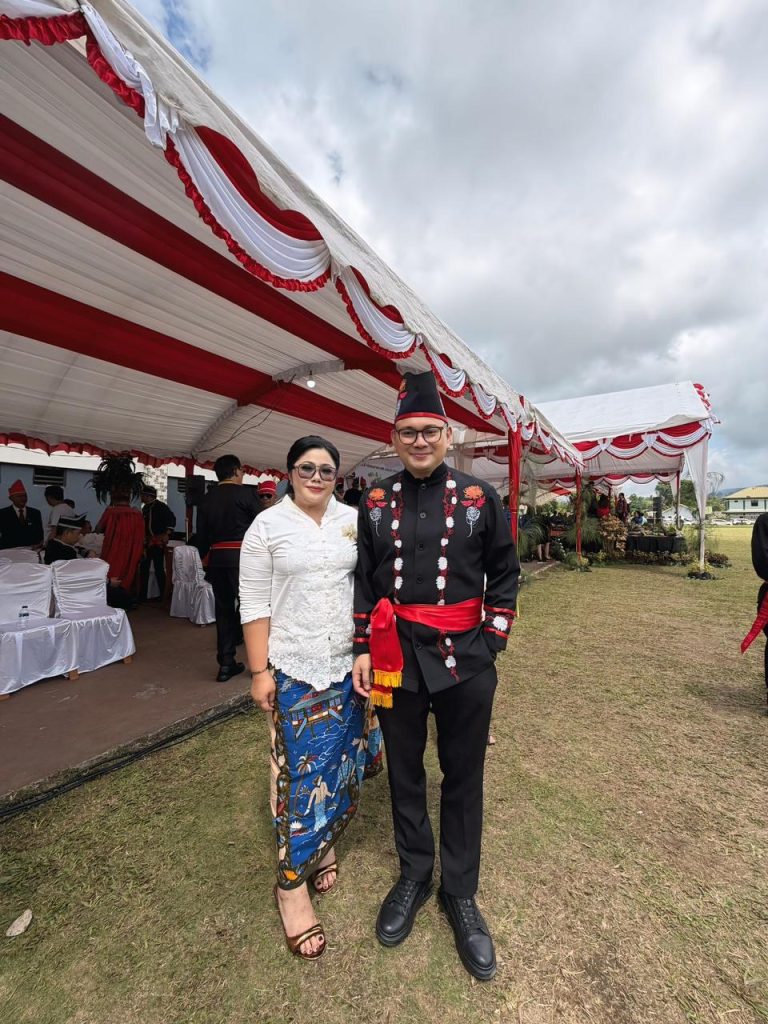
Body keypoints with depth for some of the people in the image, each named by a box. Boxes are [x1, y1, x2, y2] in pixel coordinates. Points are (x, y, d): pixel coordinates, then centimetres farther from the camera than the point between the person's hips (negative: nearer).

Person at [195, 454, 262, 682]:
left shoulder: (206, 499, 10)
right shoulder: (246, 494, -6)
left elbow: (201, 535, 12)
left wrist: (205, 559, 22)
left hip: (216, 557, 5)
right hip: (242, 556, -5)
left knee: (224, 608, 12)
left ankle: (226, 663, 16)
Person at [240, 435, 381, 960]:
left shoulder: (353, 520, 2)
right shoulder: (267, 525, -5)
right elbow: (254, 604, -4)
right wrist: (259, 671, -6)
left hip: (350, 664, 3)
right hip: (295, 668, -3)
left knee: (342, 761, 15)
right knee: (302, 768, 4)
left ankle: (326, 842, 41)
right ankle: (293, 882, 25)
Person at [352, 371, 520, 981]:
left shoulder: (480, 498, -3)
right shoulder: (376, 502, 1)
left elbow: (505, 576, 1)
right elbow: (365, 581, 5)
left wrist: (491, 644, -4)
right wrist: (363, 650, 1)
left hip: (465, 664, -1)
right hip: (396, 662, 2)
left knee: (463, 780, 16)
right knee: (405, 773, 20)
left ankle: (461, 895, 41)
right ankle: (414, 877, 46)